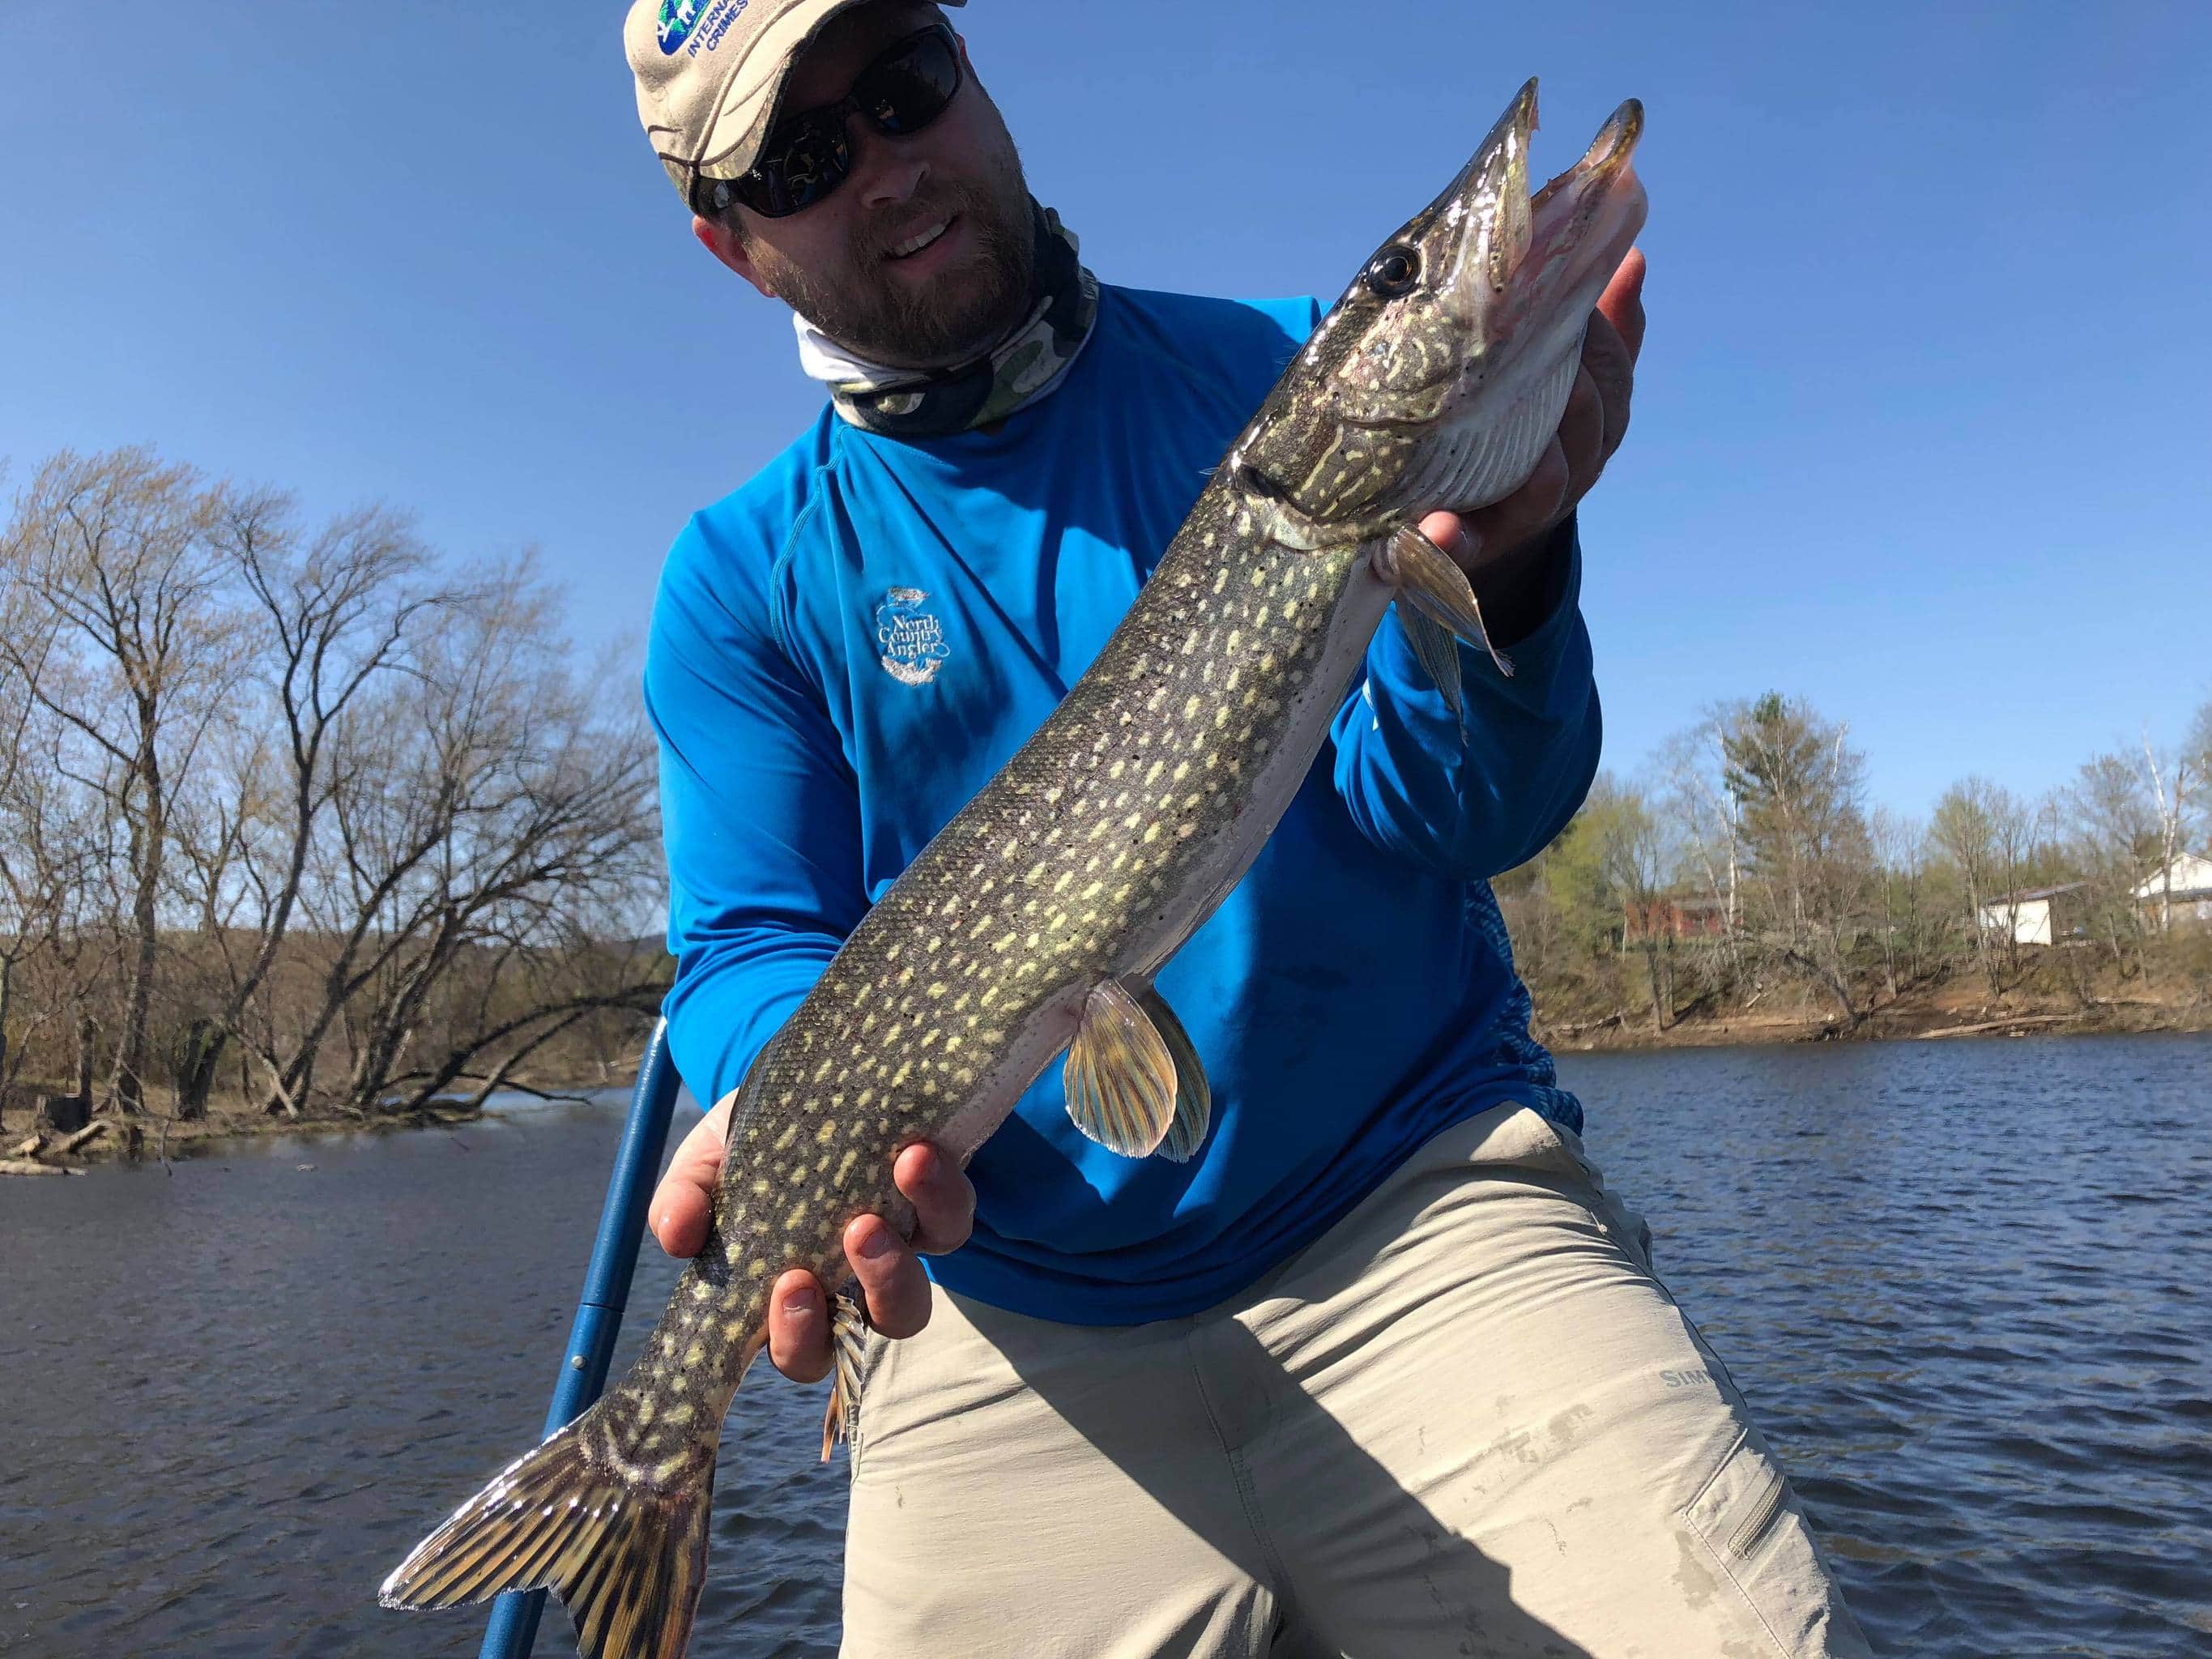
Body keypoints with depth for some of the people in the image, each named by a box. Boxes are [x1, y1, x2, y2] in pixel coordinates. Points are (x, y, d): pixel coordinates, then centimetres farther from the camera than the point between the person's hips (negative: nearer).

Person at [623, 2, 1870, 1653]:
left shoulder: (1298, 369, 4)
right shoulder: (743, 579, 5)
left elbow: (1454, 812, -3)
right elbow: (753, 953, -1)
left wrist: (1492, 566, -24)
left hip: (1425, 1206, 0)